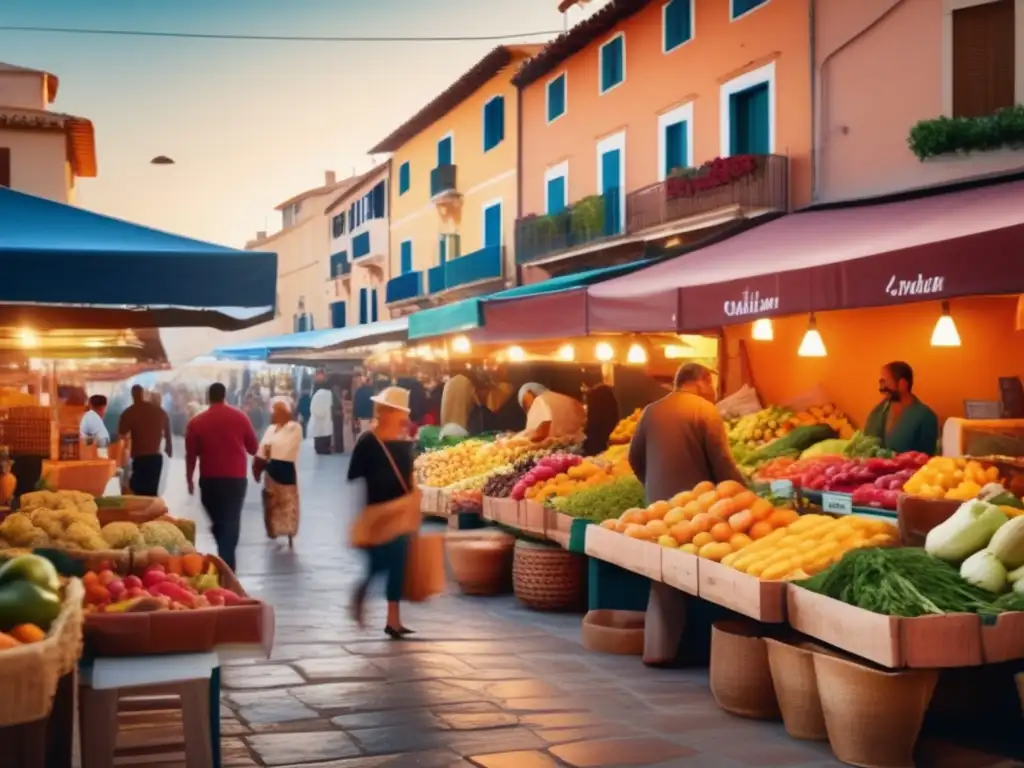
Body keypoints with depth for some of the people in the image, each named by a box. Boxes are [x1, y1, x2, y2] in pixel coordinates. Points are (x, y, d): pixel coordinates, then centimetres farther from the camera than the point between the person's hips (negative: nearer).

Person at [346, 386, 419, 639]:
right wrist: (360, 517, -14)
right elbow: (354, 480, -11)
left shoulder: (404, 443, 7)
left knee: (398, 565, 6)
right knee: (378, 563, -5)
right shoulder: (367, 442, -11)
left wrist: (414, 509, 12)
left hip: (402, 515, 6)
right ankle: (359, 597, 24)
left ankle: (393, 620, 12)